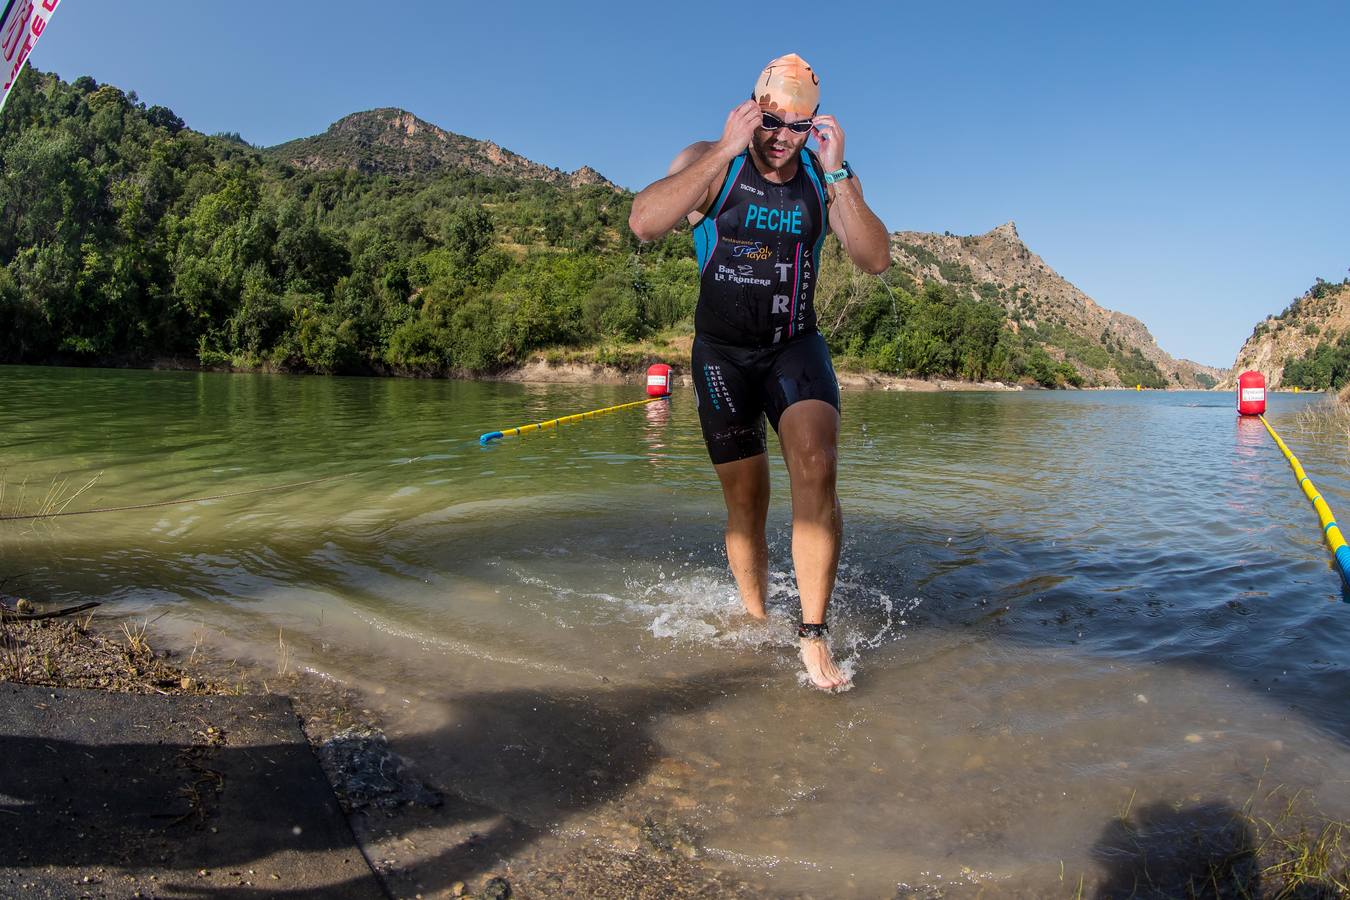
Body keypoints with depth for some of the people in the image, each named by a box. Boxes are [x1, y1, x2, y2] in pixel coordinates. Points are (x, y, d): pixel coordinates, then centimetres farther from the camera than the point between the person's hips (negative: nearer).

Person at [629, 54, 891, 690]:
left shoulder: (823, 179, 1)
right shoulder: (711, 162, -6)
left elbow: (876, 260, -12)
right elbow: (644, 223, -25)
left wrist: (838, 174, -20)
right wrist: (725, 151, -27)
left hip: (796, 346, 1)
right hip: (722, 352, -1)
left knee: (816, 471, -24)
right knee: (745, 506, 5)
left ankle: (813, 637, -15)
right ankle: (756, 623, 26)